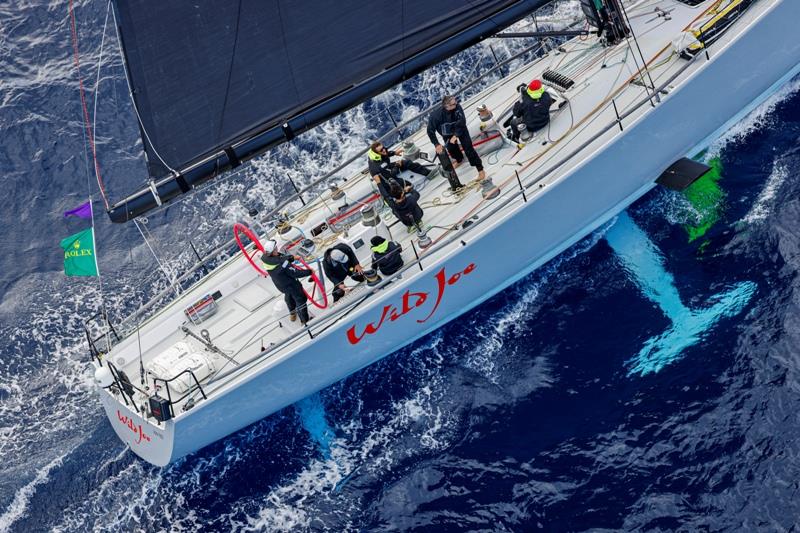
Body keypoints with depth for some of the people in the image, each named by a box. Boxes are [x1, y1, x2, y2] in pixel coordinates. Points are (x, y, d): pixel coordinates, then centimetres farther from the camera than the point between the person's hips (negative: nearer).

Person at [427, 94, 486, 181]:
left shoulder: (457, 107, -34)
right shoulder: (436, 115, -35)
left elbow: (462, 122, -31)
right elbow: (430, 131, -26)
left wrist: (456, 135, -37)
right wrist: (437, 144, -27)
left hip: (460, 130, -1)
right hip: (447, 134, 1)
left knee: (468, 148, -7)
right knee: (451, 148, 17)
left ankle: (480, 169, 2)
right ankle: (459, 159, 54)